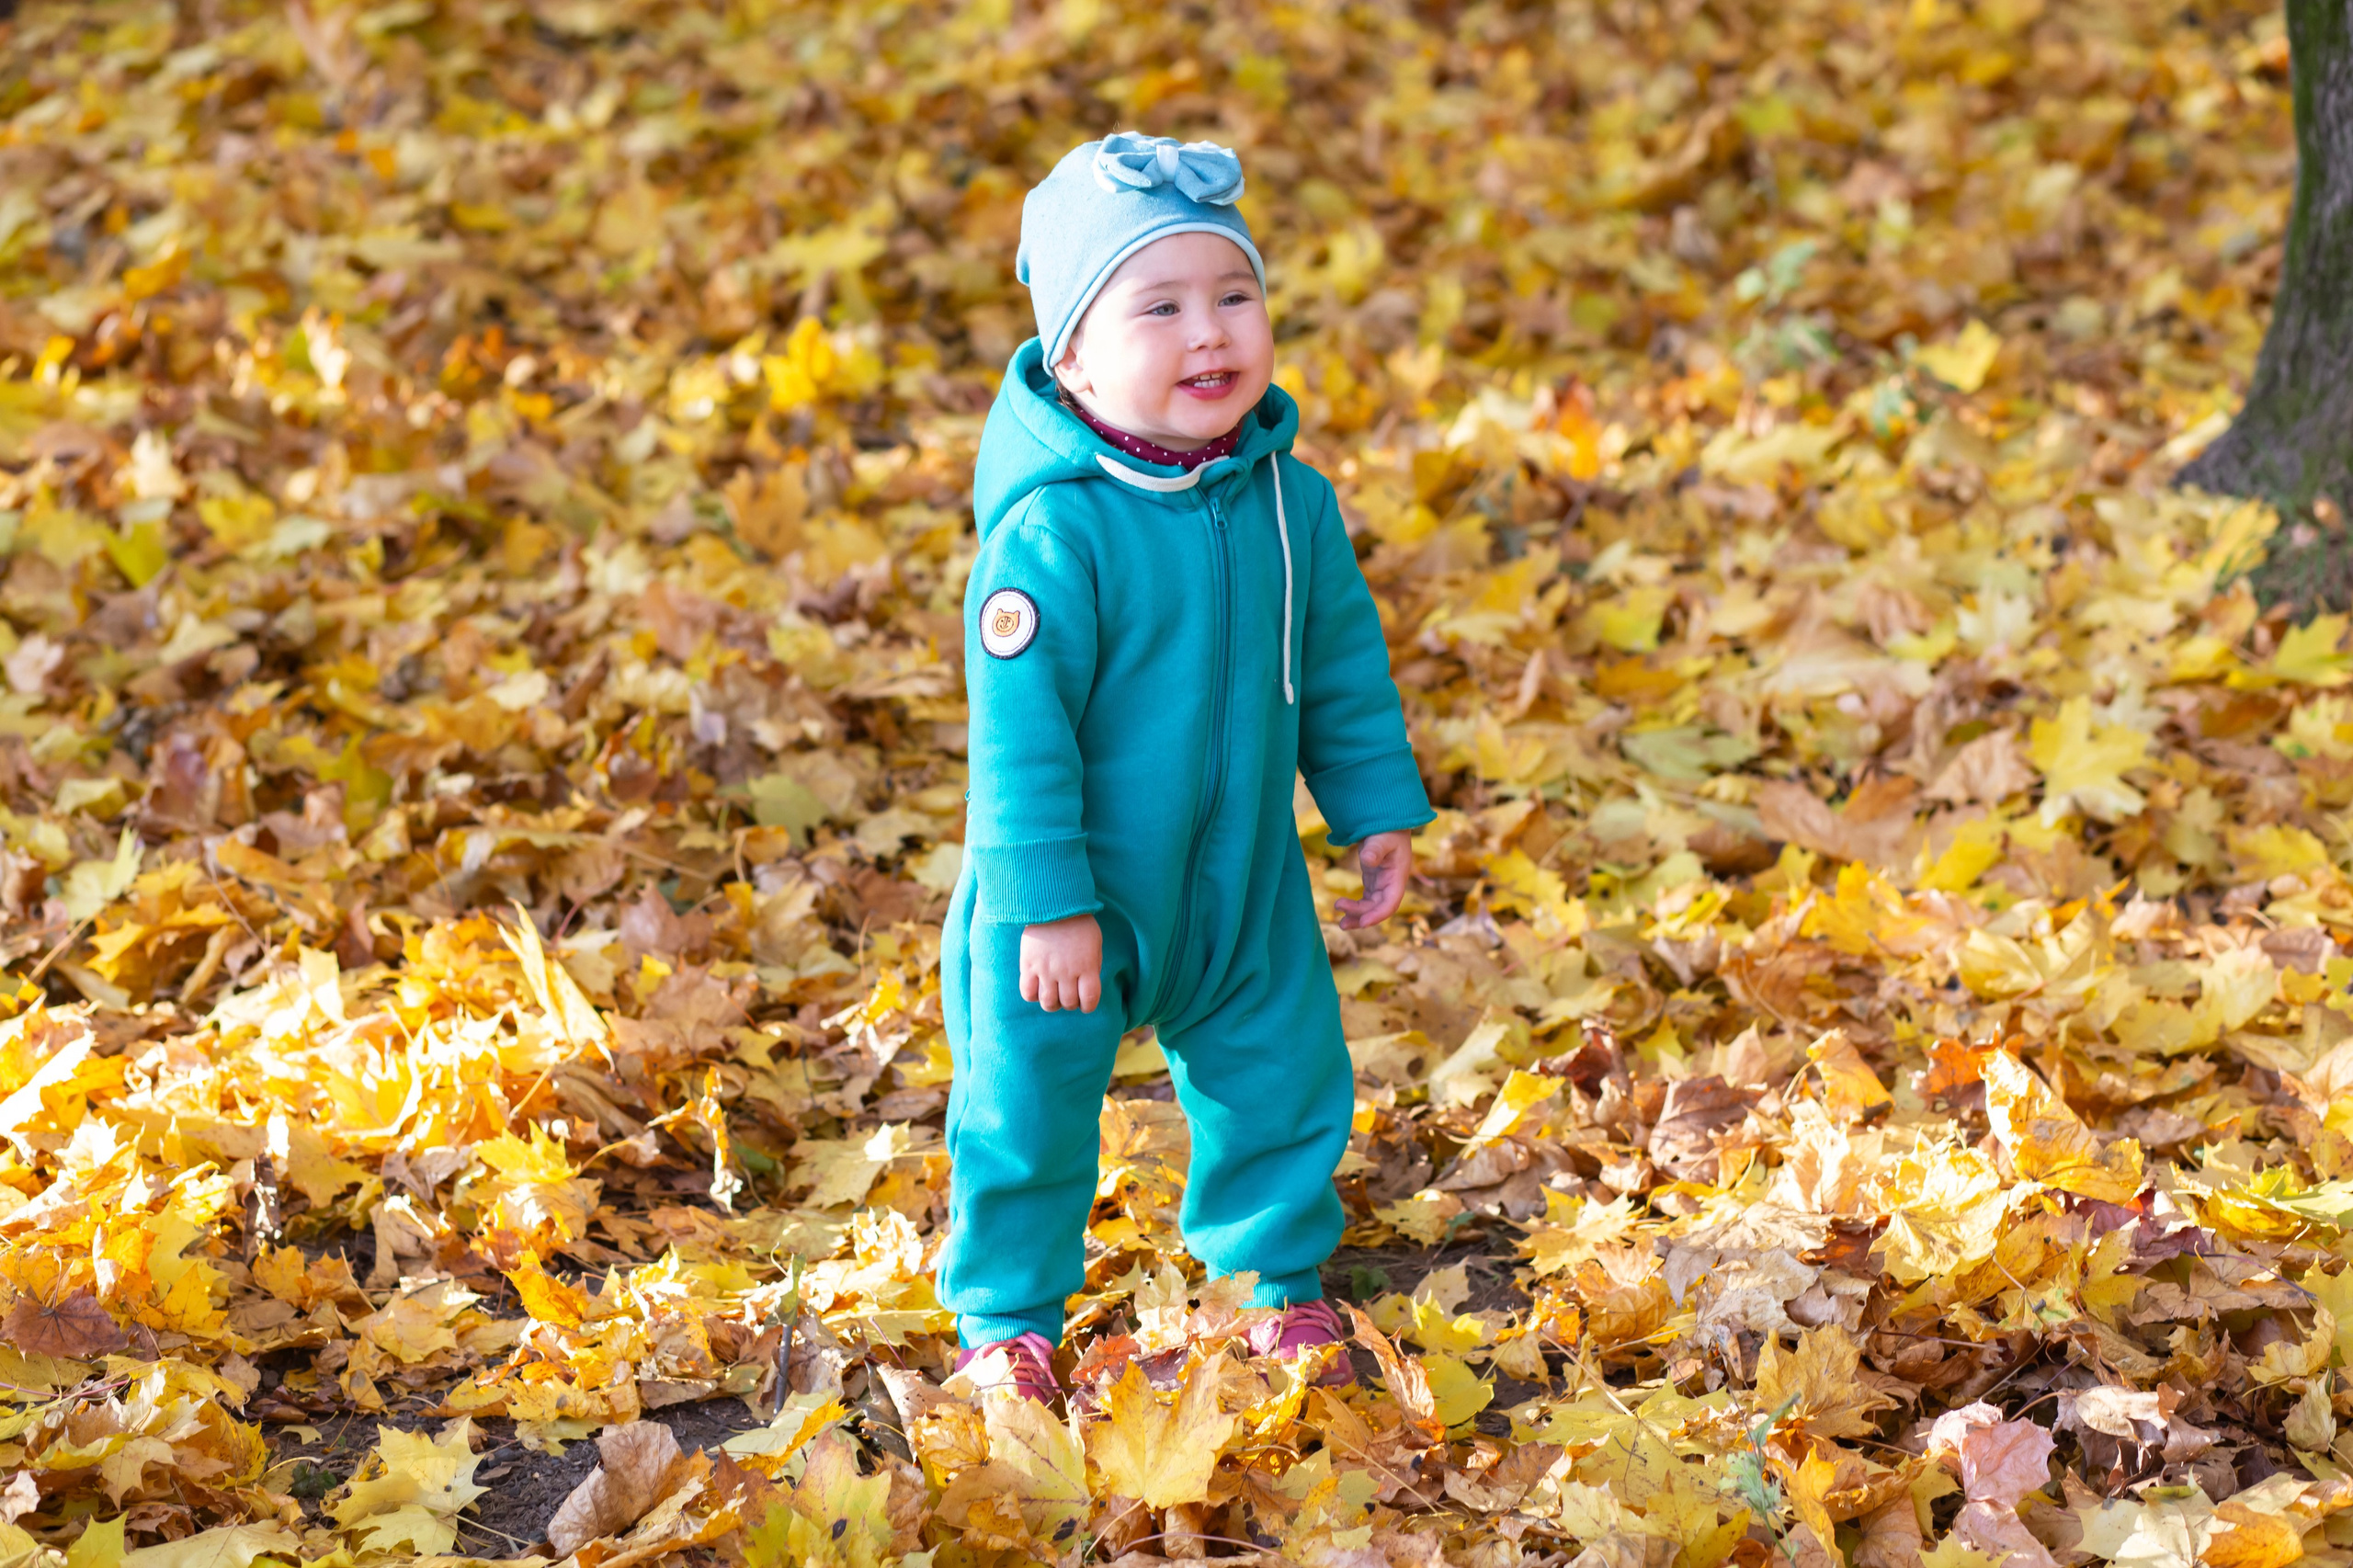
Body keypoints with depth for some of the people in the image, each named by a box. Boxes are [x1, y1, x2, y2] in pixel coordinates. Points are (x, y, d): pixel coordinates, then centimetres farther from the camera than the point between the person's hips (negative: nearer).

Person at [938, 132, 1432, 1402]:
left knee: (1282, 1073, 16)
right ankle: (1009, 1318, 27)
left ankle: (1282, 1282, 40)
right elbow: (1018, 725, -22)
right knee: (1031, 1097, 7)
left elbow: (1344, 663, 8)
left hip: (1245, 882, 5)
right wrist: (1049, 904, -21)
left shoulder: (1289, 501, -7)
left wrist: (1378, 810, 12)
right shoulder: (1050, 532, -25)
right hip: (1071, 898, -5)